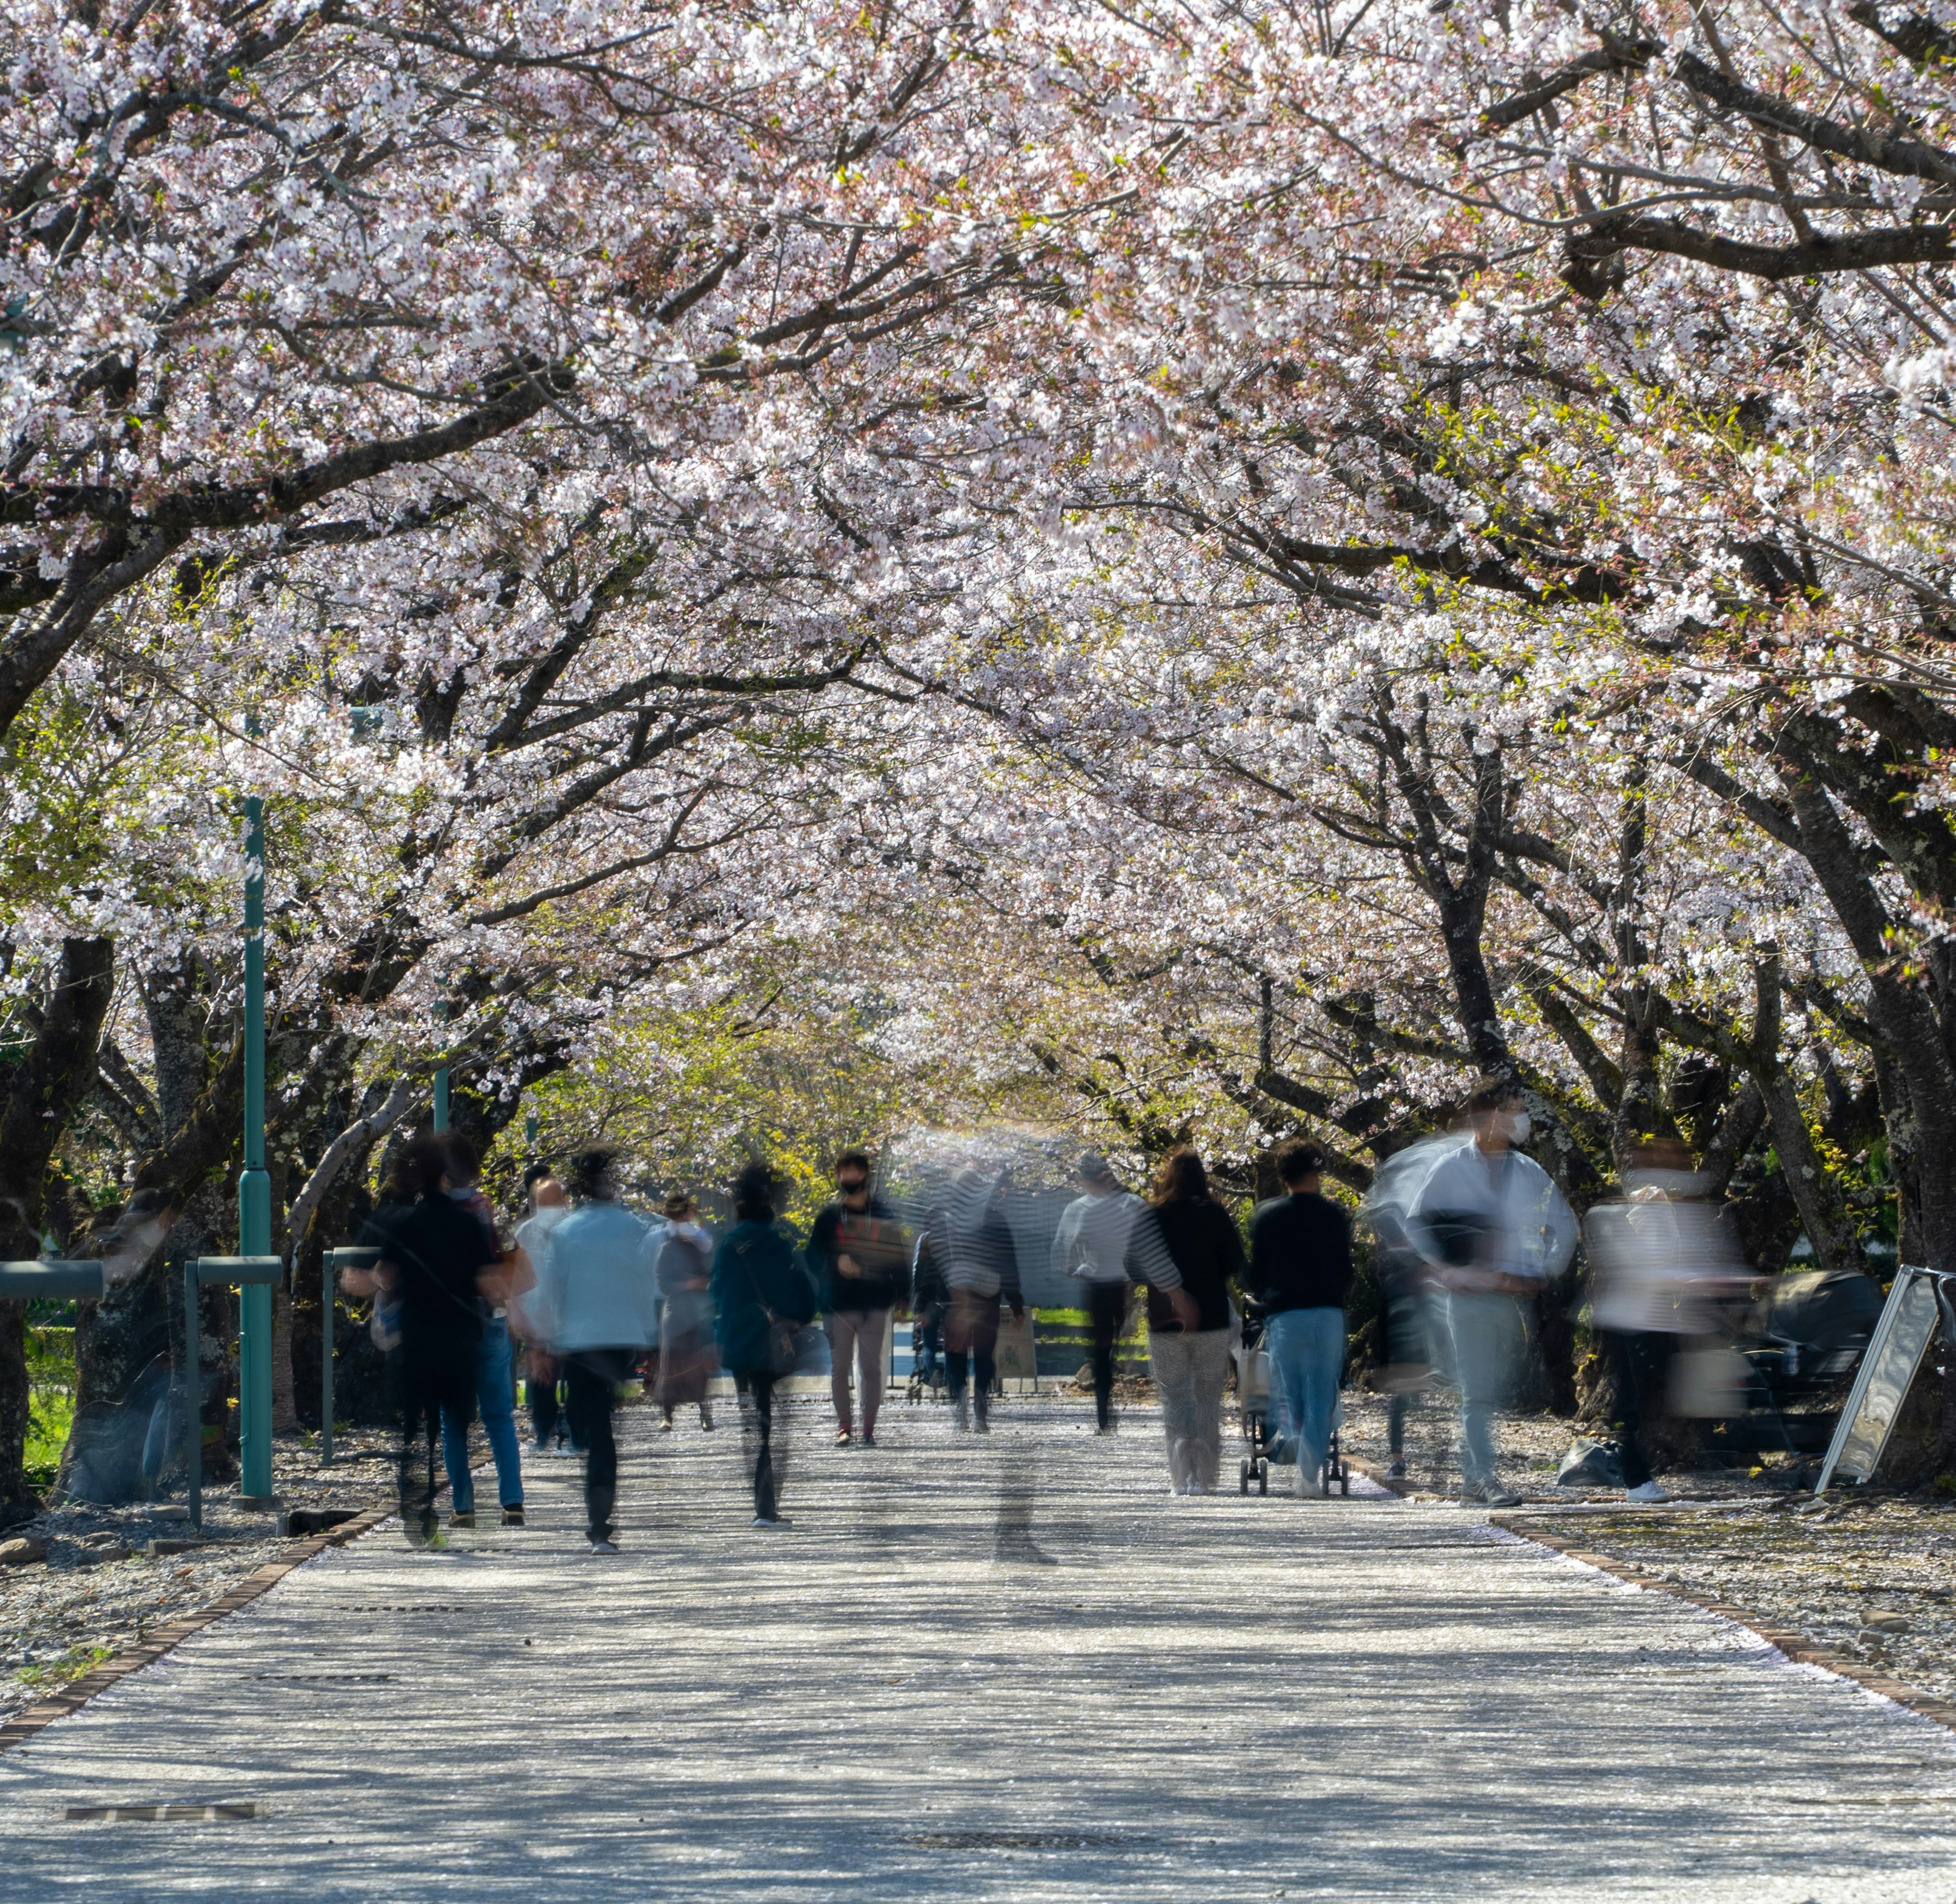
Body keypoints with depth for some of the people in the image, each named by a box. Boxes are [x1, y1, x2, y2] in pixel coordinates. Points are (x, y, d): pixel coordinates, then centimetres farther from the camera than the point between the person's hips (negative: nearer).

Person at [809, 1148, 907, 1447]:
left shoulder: (883, 1214, 8)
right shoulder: (829, 1216, 9)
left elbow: (896, 1254, 7)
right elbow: (814, 1255, 5)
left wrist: (899, 1294, -3)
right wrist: (836, 1262, -16)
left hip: (875, 1302, 0)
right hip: (839, 1301, 0)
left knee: (871, 1367, -1)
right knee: (840, 1366, 0)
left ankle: (869, 1429, 4)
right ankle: (843, 1426, 8)